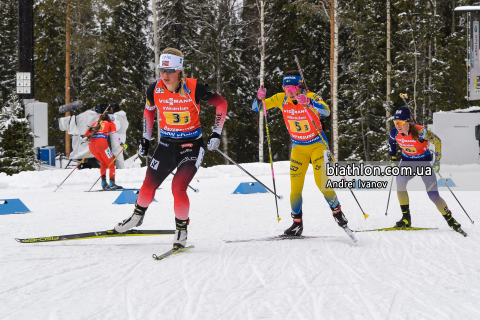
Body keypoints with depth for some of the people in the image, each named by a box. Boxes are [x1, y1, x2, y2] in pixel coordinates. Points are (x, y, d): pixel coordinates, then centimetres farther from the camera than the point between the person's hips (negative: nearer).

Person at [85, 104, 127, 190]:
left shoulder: (96, 123, 27)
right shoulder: (110, 123, 15)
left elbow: (86, 134, 25)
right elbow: (115, 134, 0)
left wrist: (90, 138, 43)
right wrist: (122, 144, -2)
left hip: (92, 145, 5)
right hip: (102, 144, -5)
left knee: (103, 163, 24)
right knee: (110, 164, 8)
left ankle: (103, 182, 12)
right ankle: (112, 183, -4)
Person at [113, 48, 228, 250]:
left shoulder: (194, 89, -21)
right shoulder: (155, 90, -11)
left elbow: (221, 104, -6)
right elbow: (149, 111, 12)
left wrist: (216, 133, -9)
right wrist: (145, 139, 13)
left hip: (191, 146, -4)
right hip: (167, 144, 4)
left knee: (178, 188, -19)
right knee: (148, 186, 9)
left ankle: (181, 230, 5)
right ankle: (138, 216, 40)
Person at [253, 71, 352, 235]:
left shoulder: (310, 97, -20)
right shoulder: (281, 99, -8)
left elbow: (326, 111, -38)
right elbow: (256, 108, -4)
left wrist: (309, 102, -54)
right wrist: (260, 98, -27)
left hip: (317, 144, -4)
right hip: (298, 147, 4)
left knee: (322, 183, -12)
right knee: (295, 187, -4)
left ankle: (337, 211, 11)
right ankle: (297, 223, 9)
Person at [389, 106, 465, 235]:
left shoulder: (420, 132, -29)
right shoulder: (395, 132, -15)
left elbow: (437, 141, -14)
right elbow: (391, 142, 10)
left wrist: (437, 161, -13)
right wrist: (393, 158, 7)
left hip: (424, 162, -3)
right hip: (407, 161, 4)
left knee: (433, 195, -9)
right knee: (400, 181, -26)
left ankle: (450, 219, 13)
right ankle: (406, 218, -17)